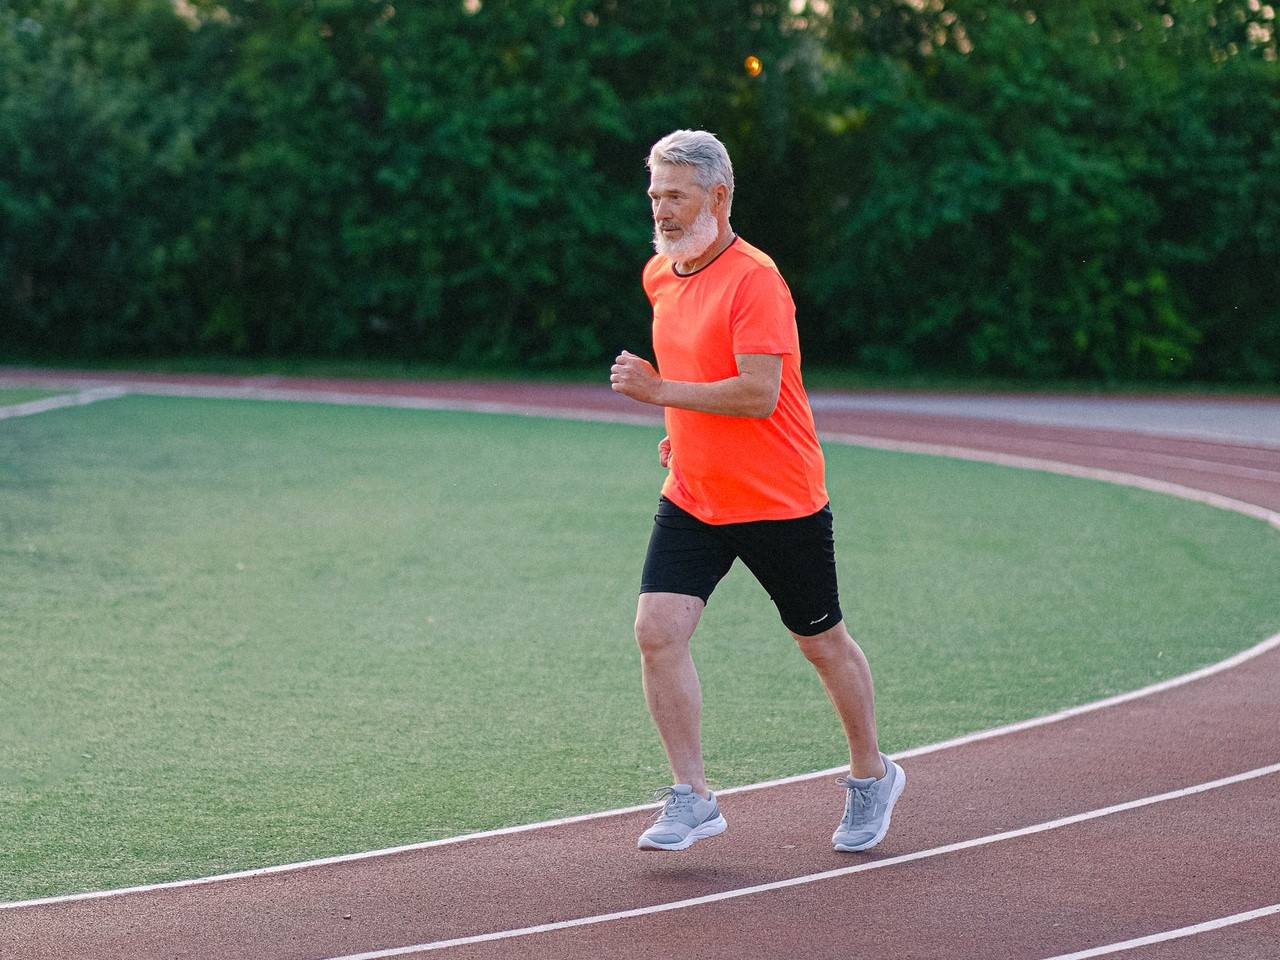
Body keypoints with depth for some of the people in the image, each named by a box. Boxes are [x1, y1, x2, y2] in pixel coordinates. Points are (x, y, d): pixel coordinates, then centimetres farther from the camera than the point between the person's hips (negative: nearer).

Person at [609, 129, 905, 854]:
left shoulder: (754, 279, -18)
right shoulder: (660, 276, 7)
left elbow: (759, 393, -26)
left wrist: (663, 391, -23)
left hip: (781, 501, -6)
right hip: (691, 498, 6)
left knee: (823, 642, 10)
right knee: (658, 631, -12)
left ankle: (872, 776, 32)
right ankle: (693, 800, -7)